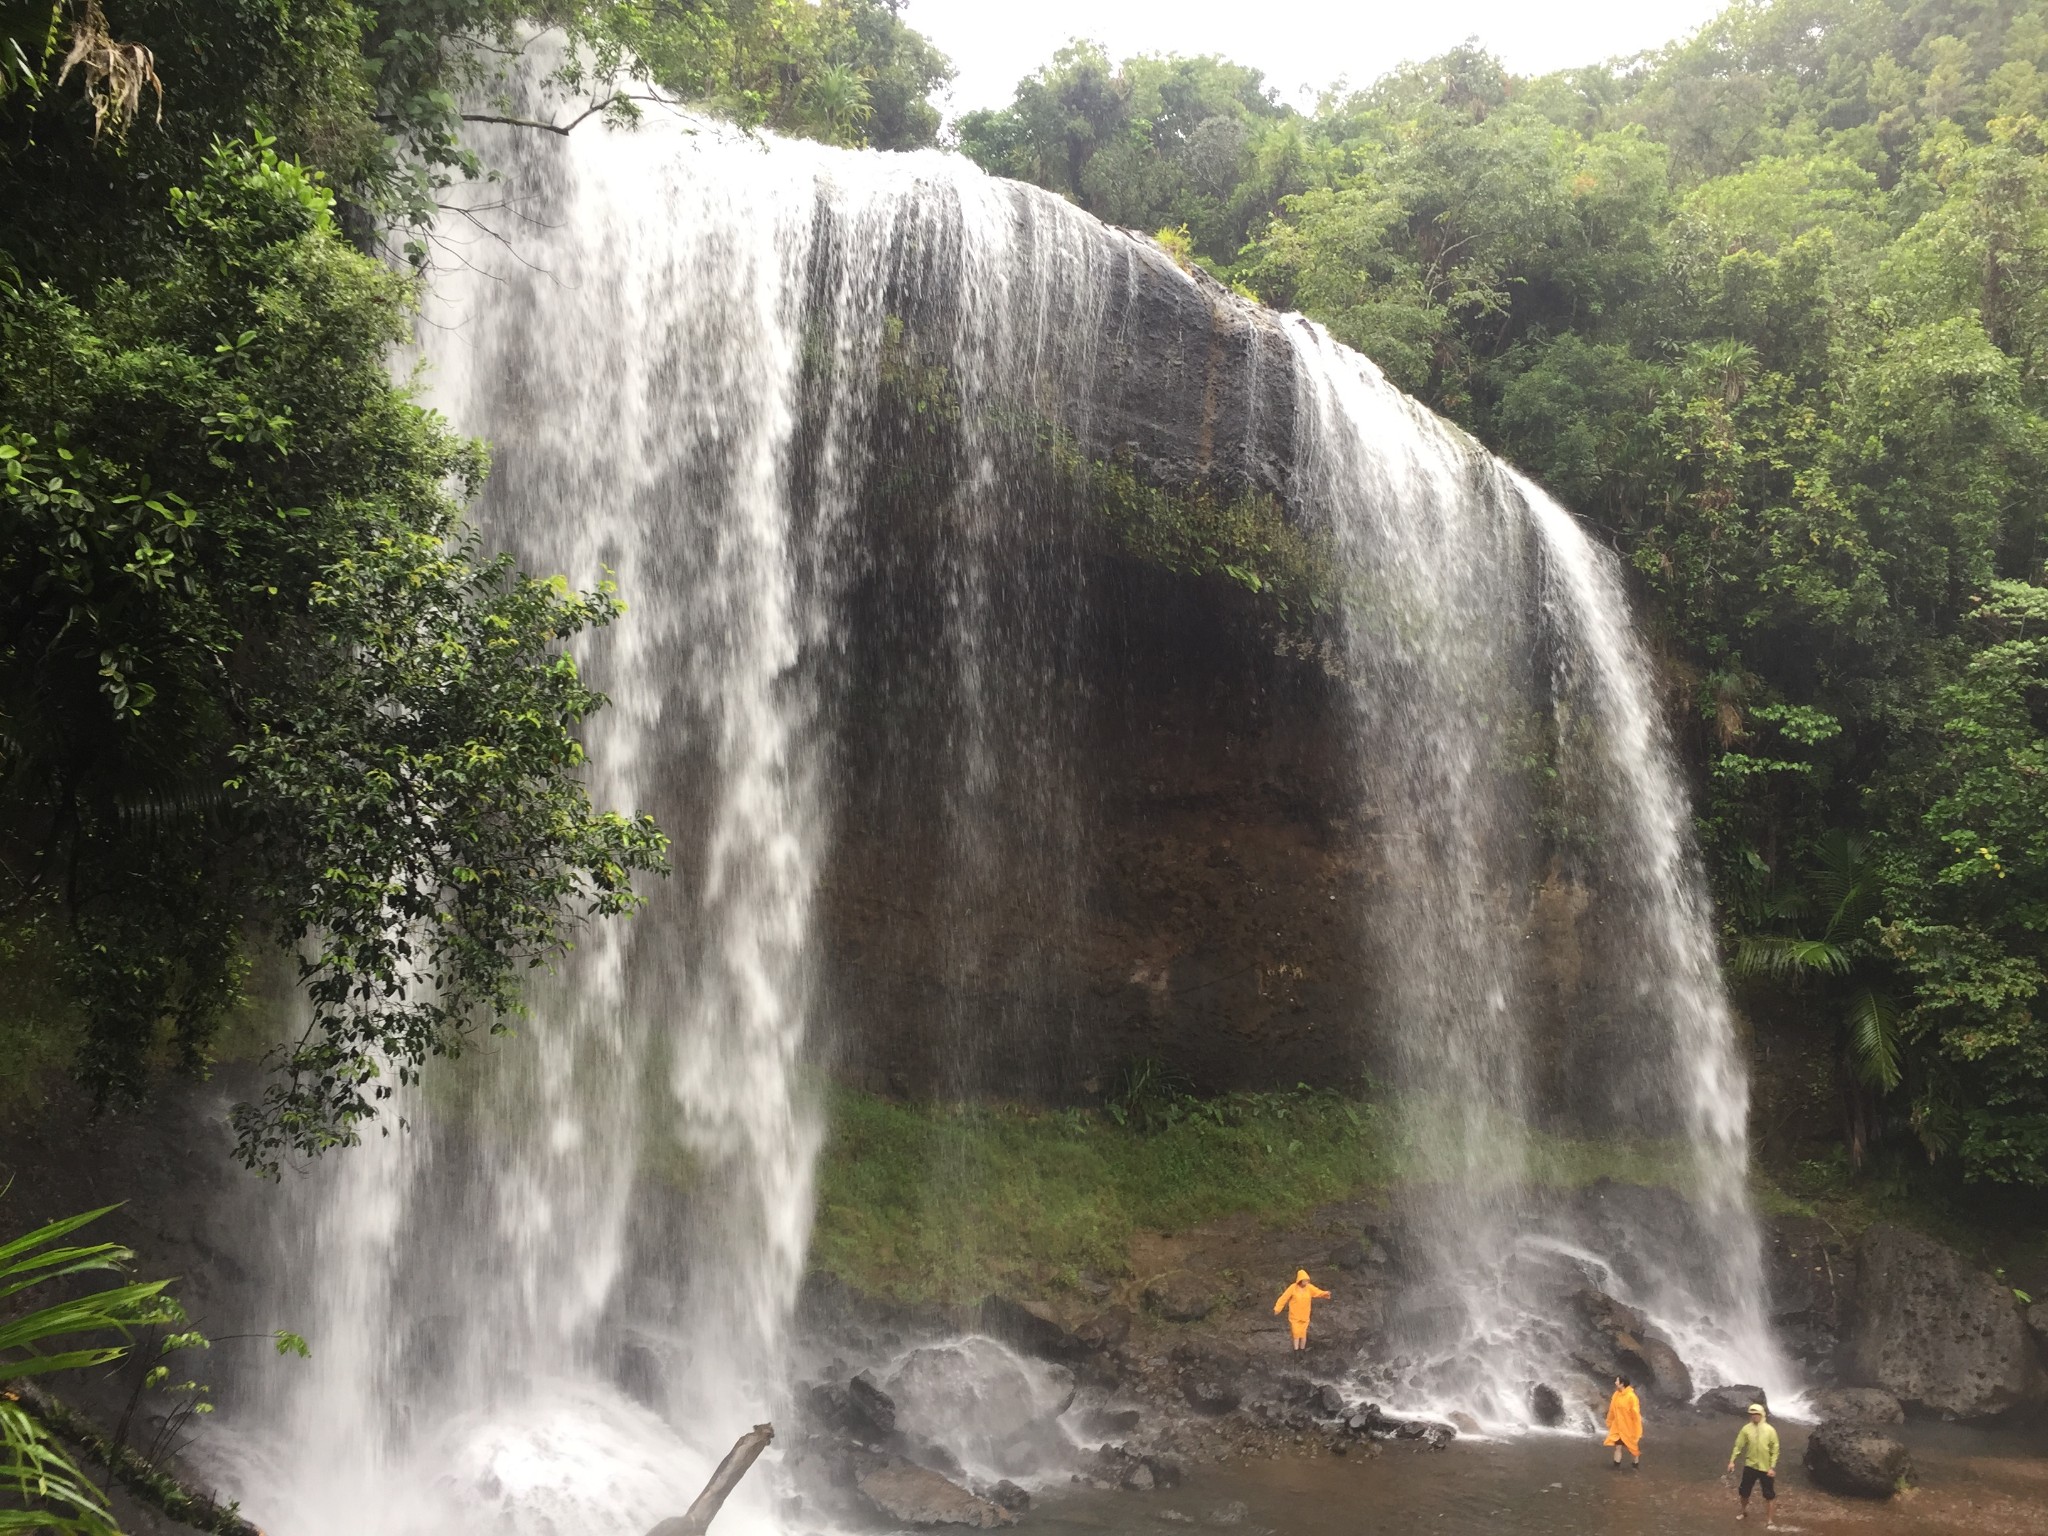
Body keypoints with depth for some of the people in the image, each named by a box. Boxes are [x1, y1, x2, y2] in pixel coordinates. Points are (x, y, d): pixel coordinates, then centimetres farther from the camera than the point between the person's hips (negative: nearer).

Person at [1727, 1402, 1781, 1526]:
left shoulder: (1770, 1430, -8)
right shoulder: (1746, 1429, -4)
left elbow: (1775, 1450, -5)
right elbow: (1738, 1446, -1)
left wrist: (1772, 1467, -11)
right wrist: (1732, 1461, -8)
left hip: (1766, 1468, -2)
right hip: (1750, 1466, 2)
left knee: (1768, 1495, 5)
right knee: (1744, 1491, 10)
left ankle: (1767, 1521, 19)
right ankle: (1745, 1513, 35)